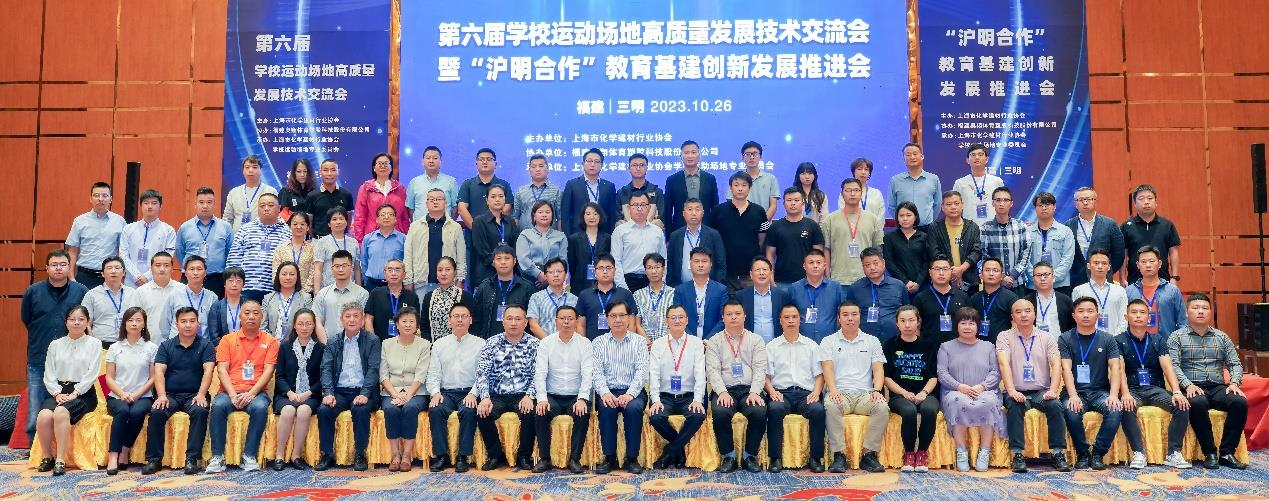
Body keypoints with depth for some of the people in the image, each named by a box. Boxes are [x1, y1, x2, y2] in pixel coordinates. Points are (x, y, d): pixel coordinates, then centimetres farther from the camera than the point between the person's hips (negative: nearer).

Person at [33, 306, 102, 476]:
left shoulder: (94, 344, 5)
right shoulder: (55, 344, 15)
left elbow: (91, 375, -3)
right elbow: (49, 375, 9)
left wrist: (74, 393, -13)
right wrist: (58, 393, -7)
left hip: (83, 393, -3)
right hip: (59, 391, 3)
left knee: (61, 413, -33)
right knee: (43, 416, -28)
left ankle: (60, 460, -28)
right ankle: (47, 457, -8)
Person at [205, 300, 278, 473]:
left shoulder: (269, 341, 10)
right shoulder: (228, 339, 12)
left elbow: (268, 371, 0)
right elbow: (222, 370, 2)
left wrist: (251, 393, -15)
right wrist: (233, 395, -14)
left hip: (255, 392, -1)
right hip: (230, 391, 1)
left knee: (260, 407, -33)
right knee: (218, 406, -31)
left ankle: (249, 456, -23)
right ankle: (217, 457, -22)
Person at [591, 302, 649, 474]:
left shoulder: (639, 341, 9)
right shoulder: (598, 342, 11)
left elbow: (642, 370, -2)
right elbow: (596, 371, 0)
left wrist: (630, 394, -19)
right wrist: (605, 392, -19)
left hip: (633, 391, 0)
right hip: (608, 391, 0)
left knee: (634, 408, -32)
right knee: (607, 408, -32)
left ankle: (632, 458, -18)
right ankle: (609, 457, -19)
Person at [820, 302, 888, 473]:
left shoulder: (872, 341, 18)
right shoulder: (828, 342, 13)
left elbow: (878, 369, 9)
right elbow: (827, 368, 0)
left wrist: (876, 390, -11)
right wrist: (833, 390, -19)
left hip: (865, 393, 2)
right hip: (840, 393, -1)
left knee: (882, 407, -31)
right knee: (831, 406, -36)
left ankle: (869, 454, -21)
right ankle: (839, 456, -29)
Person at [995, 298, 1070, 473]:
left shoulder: (1047, 338, 11)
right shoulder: (1004, 337, 5)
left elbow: (1056, 365, -1)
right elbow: (1004, 364, -10)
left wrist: (1053, 390, -18)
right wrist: (1011, 391, -25)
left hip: (1041, 391, 2)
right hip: (1017, 392, -2)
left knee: (1055, 406, -28)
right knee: (1014, 406, -33)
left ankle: (1058, 454, -19)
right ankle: (1017, 455, -27)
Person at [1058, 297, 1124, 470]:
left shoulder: (1107, 339, 11)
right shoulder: (1065, 339, 6)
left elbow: (1115, 368, -1)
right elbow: (1066, 369, -5)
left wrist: (1113, 395, -18)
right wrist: (1073, 396, -21)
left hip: (1100, 391, 1)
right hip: (1076, 392, -1)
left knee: (1116, 410, -30)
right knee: (1071, 412, -33)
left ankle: (1098, 453, -12)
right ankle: (1082, 454, -10)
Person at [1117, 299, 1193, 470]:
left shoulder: (1158, 340, 14)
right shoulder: (1119, 341, 4)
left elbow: (1167, 367, 0)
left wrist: (1176, 392, -16)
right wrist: (1125, 394, -25)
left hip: (1155, 389, 3)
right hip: (1132, 389, -3)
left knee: (1183, 405, -24)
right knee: (1126, 408, -35)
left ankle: (1173, 453, -20)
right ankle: (1138, 453, -28)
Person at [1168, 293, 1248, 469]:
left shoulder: (1221, 337, 20)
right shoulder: (1177, 337, 8)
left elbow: (1235, 363, 15)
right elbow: (1173, 365, -3)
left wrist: (1234, 383, -5)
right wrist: (1188, 385, -19)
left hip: (1218, 388, 4)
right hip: (1192, 388, -3)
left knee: (1240, 402, -27)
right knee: (1197, 404, -37)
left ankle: (1227, 453, -19)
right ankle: (1210, 453, -24)